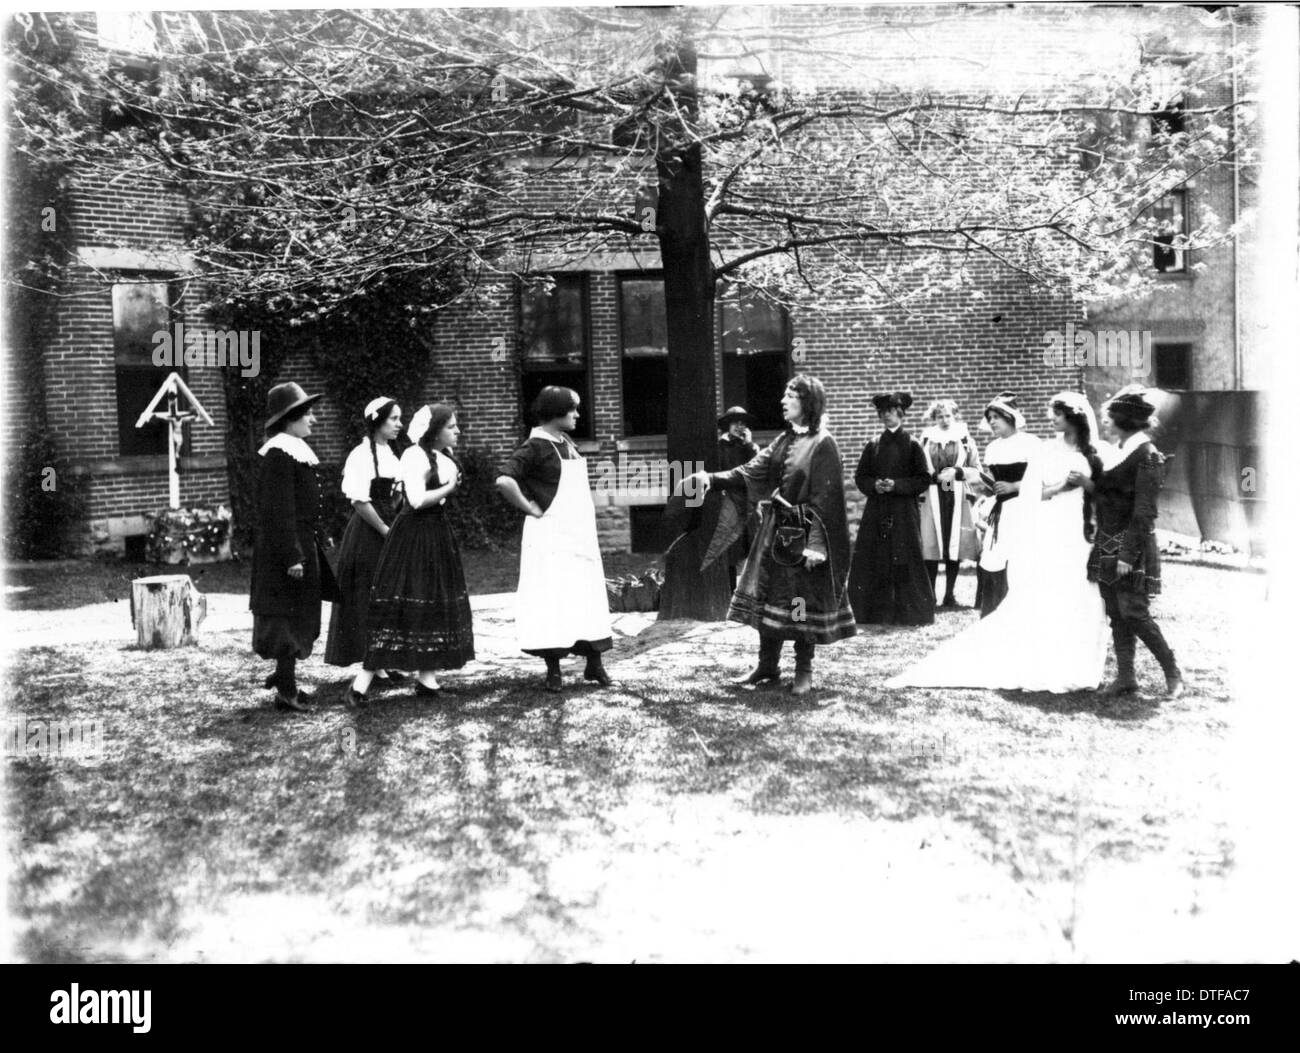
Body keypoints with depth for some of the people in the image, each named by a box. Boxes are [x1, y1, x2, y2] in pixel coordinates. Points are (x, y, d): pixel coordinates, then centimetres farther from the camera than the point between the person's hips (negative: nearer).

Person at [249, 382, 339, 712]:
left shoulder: (294, 451, 14)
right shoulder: (279, 455, -18)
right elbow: (279, 511, -22)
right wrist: (292, 557, -23)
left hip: (302, 544, 10)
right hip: (287, 548, -10)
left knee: (301, 614, 17)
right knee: (291, 614, -2)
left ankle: (284, 676, 29)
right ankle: (286, 691, 7)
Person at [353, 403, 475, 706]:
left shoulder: (445, 456, 11)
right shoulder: (416, 455, -15)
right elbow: (418, 500, -24)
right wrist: (449, 487, -13)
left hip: (438, 534, 9)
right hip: (414, 536, -9)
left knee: (436, 604, 11)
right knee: (398, 606, -10)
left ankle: (427, 677, 19)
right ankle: (362, 681, -6)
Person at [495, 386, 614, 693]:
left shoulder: (568, 444, 12)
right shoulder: (536, 447, -13)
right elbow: (504, 480, -25)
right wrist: (531, 509, -17)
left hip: (579, 533, 8)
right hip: (551, 536, -8)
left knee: (589, 596, 10)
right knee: (552, 599, -5)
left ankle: (594, 662, 19)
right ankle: (553, 670, 4)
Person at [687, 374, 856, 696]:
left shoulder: (823, 444, -10)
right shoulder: (784, 440, 11)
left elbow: (825, 500, -14)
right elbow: (751, 471, 7)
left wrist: (816, 544, -19)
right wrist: (712, 477, -6)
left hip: (802, 534, -7)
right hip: (774, 531, 7)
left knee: (802, 602, 0)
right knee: (767, 596, 9)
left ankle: (804, 671, 13)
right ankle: (767, 666, 20)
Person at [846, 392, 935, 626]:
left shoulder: (912, 445, 1)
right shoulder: (873, 445, 11)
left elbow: (924, 480, -3)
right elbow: (860, 477, 12)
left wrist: (896, 485, -14)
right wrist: (874, 485, -8)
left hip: (904, 513, -3)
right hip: (876, 512, 3)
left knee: (905, 562, -5)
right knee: (872, 562, -1)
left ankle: (912, 611, 4)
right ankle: (876, 610, 6)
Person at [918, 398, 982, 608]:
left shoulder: (965, 439, 6)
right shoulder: (926, 439, 7)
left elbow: (977, 472, 7)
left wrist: (957, 473, -9)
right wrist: (936, 477, -7)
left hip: (958, 499, 0)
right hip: (933, 500, 0)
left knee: (955, 546, 1)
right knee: (931, 547, -5)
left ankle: (949, 594, 10)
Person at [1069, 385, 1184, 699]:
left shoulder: (1146, 455, -13)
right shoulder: (1119, 450, 12)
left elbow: (1145, 512, -17)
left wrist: (1128, 554, -20)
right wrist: (1090, 483, 0)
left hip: (1132, 546, -8)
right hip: (1108, 544, 8)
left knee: (1134, 613, -7)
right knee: (1116, 614, 8)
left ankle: (1173, 674, 6)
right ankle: (1125, 676, 14)